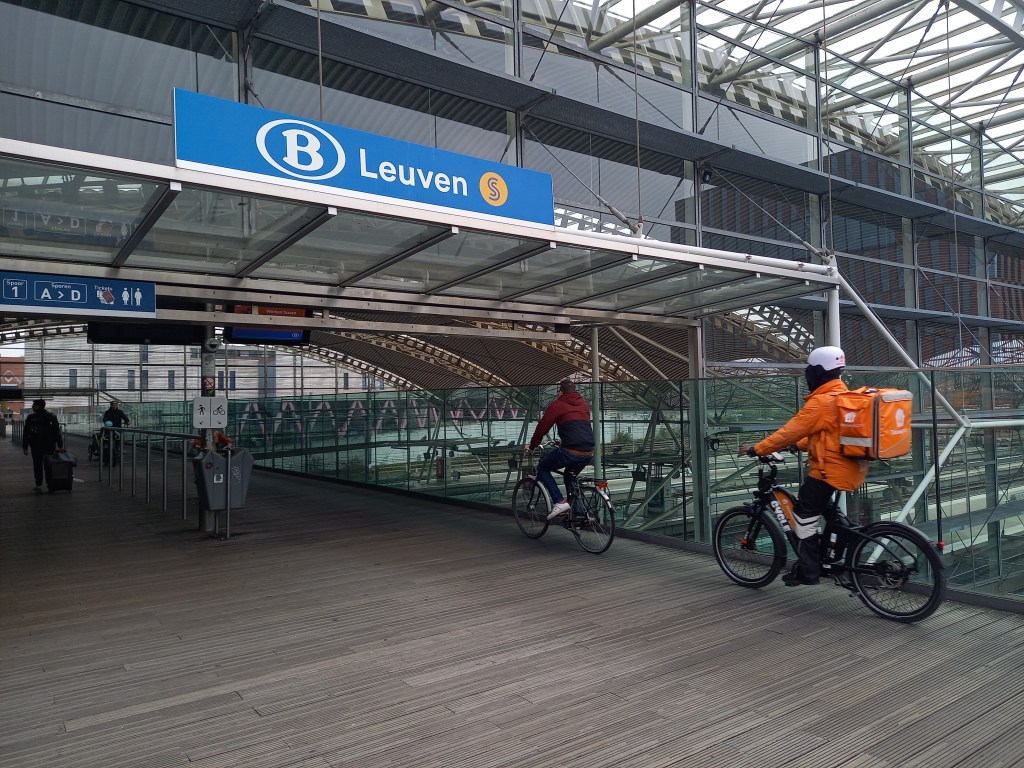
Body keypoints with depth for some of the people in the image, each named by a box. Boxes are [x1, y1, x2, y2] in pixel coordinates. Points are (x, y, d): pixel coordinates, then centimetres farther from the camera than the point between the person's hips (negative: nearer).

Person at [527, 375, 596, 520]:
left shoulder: (557, 405, 4)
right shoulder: (583, 403, 22)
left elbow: (542, 427, 5)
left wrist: (531, 446, 20)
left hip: (570, 452, -6)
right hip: (589, 454, 6)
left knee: (542, 468, 15)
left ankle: (560, 502, -1)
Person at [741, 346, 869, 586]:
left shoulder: (820, 402, -18)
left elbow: (791, 430, -18)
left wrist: (757, 449, -12)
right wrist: (798, 445, 25)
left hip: (829, 470, -10)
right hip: (850, 468, 10)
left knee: (805, 515, 0)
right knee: (827, 511, 26)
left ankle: (807, 570, 3)